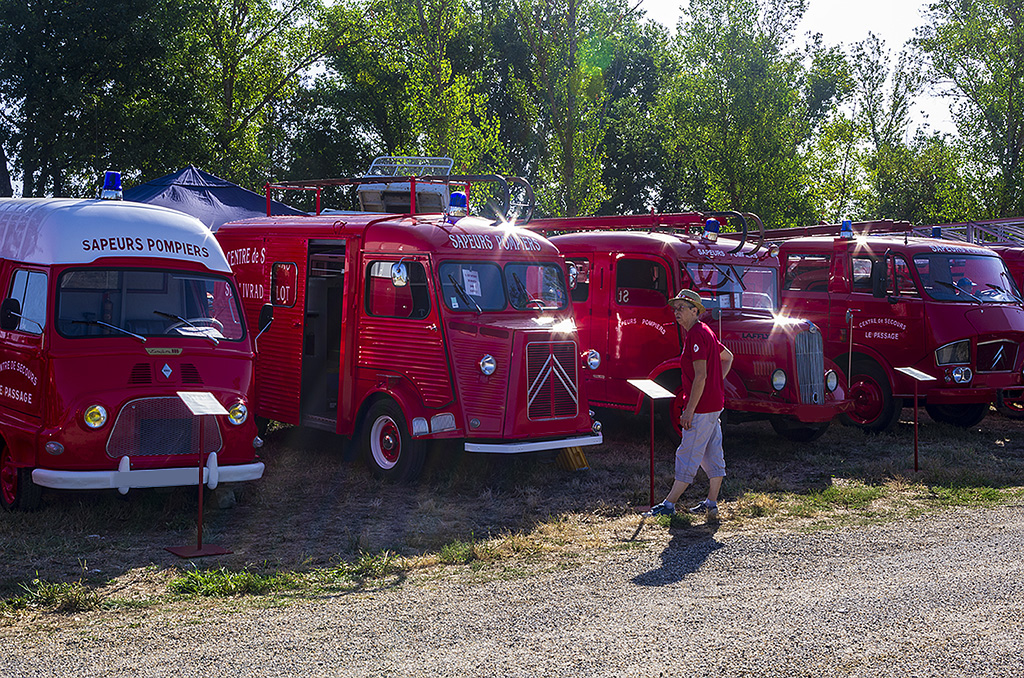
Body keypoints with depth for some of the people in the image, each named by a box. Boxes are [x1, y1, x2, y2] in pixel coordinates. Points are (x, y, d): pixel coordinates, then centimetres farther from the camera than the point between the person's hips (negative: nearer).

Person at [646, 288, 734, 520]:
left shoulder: (696, 335, -17)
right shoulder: (705, 331, 14)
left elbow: (700, 376, -23)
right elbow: (728, 357, 26)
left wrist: (689, 410, -21)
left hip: (702, 405, -10)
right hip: (715, 403, 10)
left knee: (688, 454, -5)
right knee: (713, 454, 12)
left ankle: (669, 504, -1)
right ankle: (711, 504, 18)